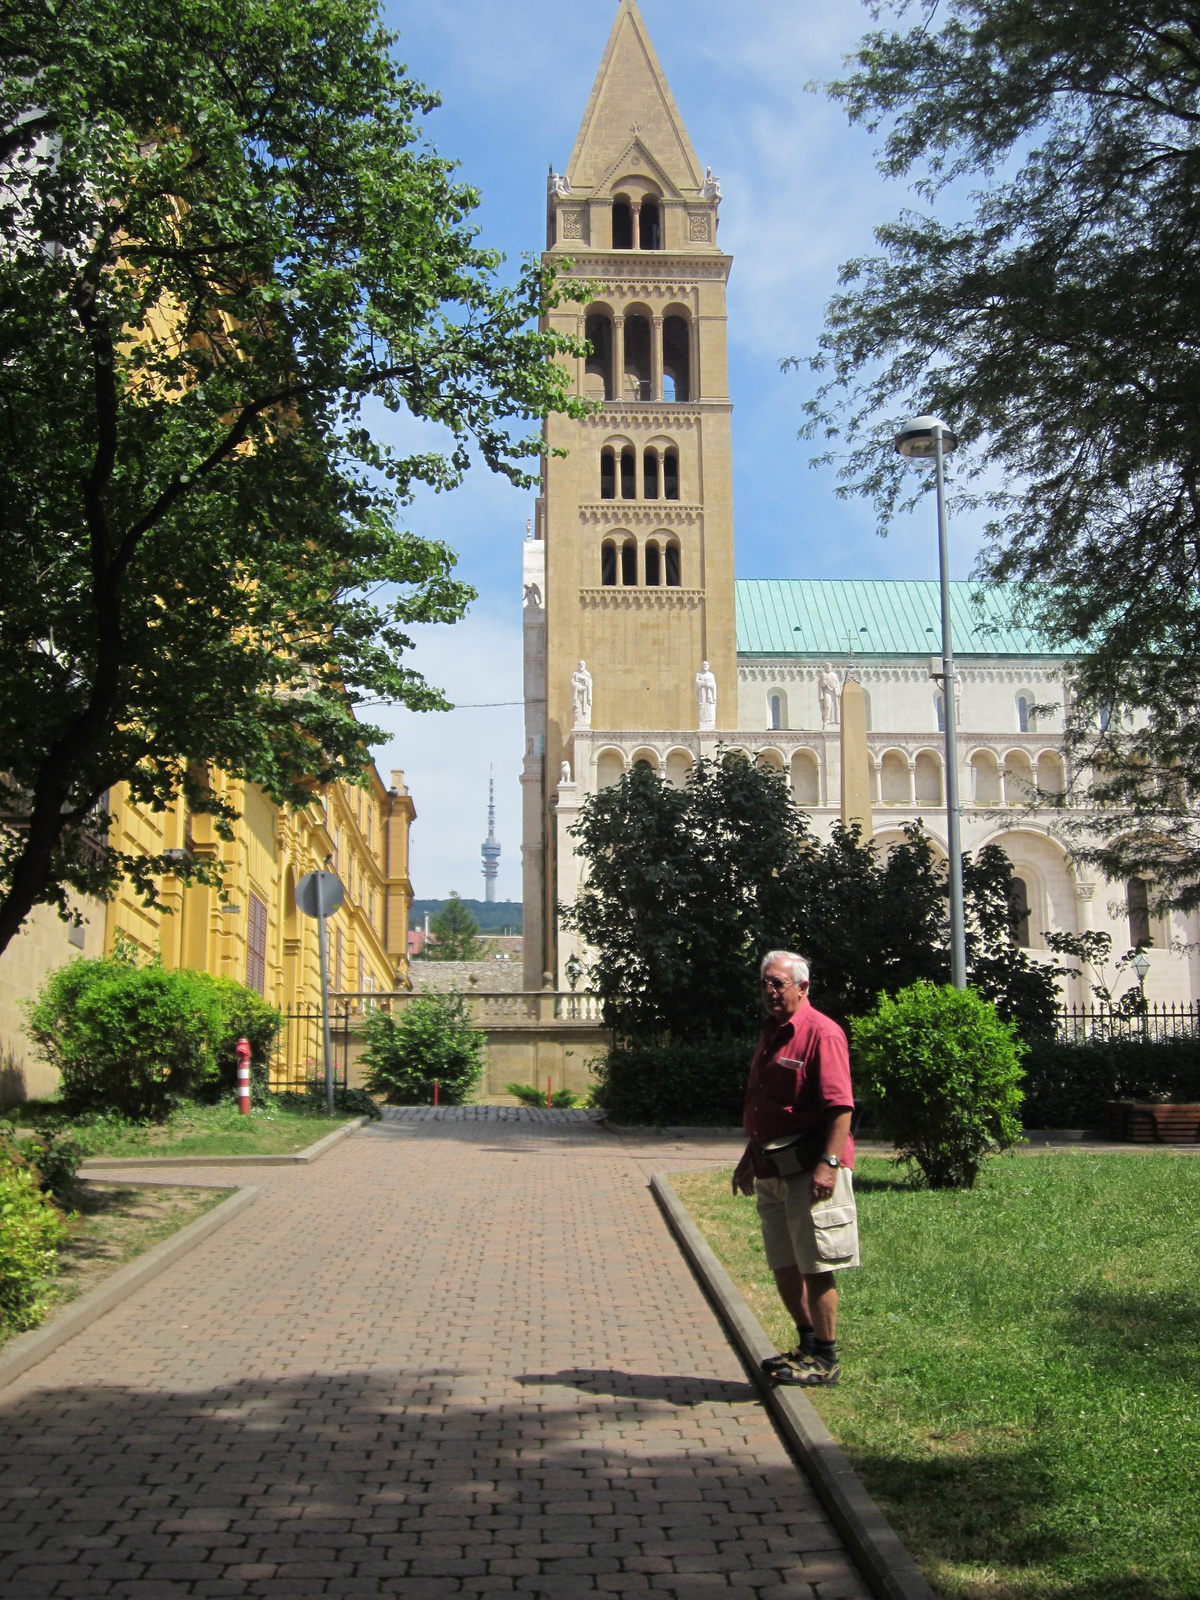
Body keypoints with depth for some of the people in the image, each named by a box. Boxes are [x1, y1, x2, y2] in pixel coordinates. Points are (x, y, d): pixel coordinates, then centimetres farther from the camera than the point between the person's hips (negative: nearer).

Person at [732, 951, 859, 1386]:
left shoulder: (821, 1033, -12)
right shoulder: (771, 1034, 17)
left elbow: (840, 1107, -19)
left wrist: (828, 1164, -26)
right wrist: (750, 1157, 25)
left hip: (809, 1167, -9)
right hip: (773, 1170, 9)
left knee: (815, 1266, -3)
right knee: (783, 1266, 14)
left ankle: (825, 1360, 7)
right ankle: (807, 1344, 27)